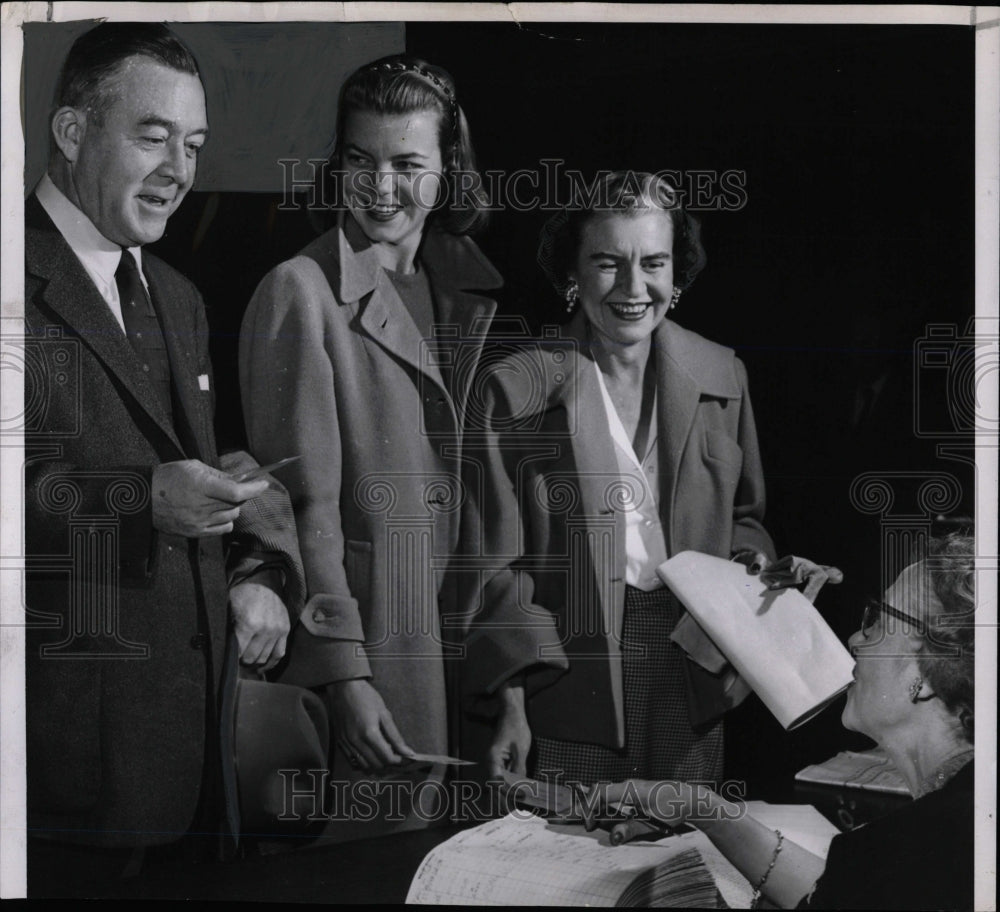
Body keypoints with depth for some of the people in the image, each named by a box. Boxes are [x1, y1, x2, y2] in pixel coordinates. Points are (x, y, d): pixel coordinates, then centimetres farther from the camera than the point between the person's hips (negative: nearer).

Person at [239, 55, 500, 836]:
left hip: (461, 641, 6)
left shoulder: (472, 289, 11)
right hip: (357, 633, -6)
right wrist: (344, 675, -16)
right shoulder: (300, 291, -9)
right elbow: (305, 504, -12)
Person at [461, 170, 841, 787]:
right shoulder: (518, 390, -5)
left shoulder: (721, 377, 6)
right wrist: (511, 708, -12)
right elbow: (498, 566, -5)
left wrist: (760, 566, -4)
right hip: (566, 688, -3)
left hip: (692, 693, 3)